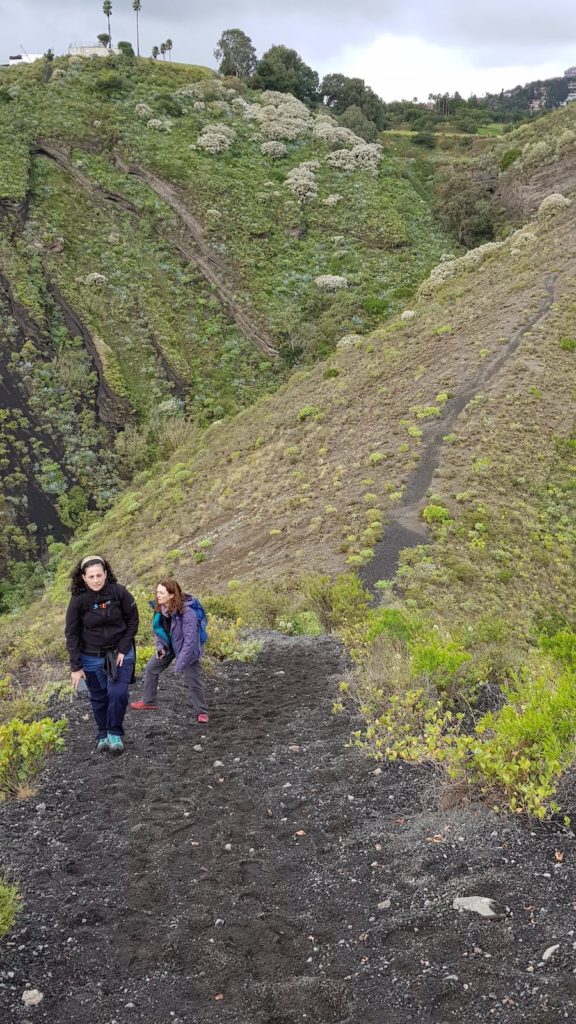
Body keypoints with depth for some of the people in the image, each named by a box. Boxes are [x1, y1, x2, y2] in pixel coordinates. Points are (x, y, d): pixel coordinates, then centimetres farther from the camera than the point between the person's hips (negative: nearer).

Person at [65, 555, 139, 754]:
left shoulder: (119, 592, -16)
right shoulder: (78, 600, -15)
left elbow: (133, 621, -5)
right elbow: (72, 634, -8)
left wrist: (123, 649, -10)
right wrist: (76, 667, -9)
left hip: (119, 653, -1)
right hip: (92, 658, 1)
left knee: (118, 694, -10)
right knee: (99, 698, 11)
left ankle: (115, 734, 10)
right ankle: (103, 735, 29)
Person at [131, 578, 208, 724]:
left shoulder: (187, 612, -35)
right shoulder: (160, 608, -13)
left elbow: (190, 639, -34)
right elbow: (158, 628, 6)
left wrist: (181, 663, -33)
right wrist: (160, 646, -8)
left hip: (186, 648, -7)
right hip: (168, 646, 7)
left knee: (193, 680, -4)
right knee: (150, 669, 13)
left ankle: (201, 712, 12)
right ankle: (148, 702, 31)